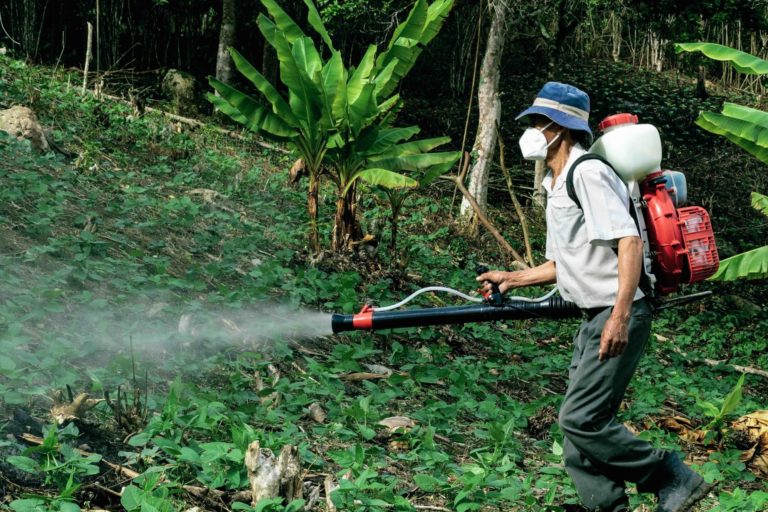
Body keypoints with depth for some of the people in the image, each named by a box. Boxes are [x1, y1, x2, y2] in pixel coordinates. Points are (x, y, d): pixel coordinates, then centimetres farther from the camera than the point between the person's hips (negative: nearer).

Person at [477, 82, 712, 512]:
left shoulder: (588, 173, -13)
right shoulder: (557, 185, 19)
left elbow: (629, 242, -22)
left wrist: (619, 316, -29)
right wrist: (514, 279, 17)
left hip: (620, 316, -10)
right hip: (596, 317, 10)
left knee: (581, 419, -12)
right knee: (581, 421, 9)